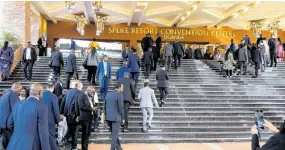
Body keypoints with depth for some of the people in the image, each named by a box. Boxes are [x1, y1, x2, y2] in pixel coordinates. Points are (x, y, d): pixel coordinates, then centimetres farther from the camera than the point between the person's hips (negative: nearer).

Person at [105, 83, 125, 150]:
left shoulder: (108, 94, 9)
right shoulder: (119, 95, -13)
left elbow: (106, 106, 13)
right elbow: (121, 108, -14)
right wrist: (123, 118, -5)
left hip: (109, 117, 7)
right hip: (116, 117, -7)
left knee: (114, 134, 17)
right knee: (115, 134, 1)